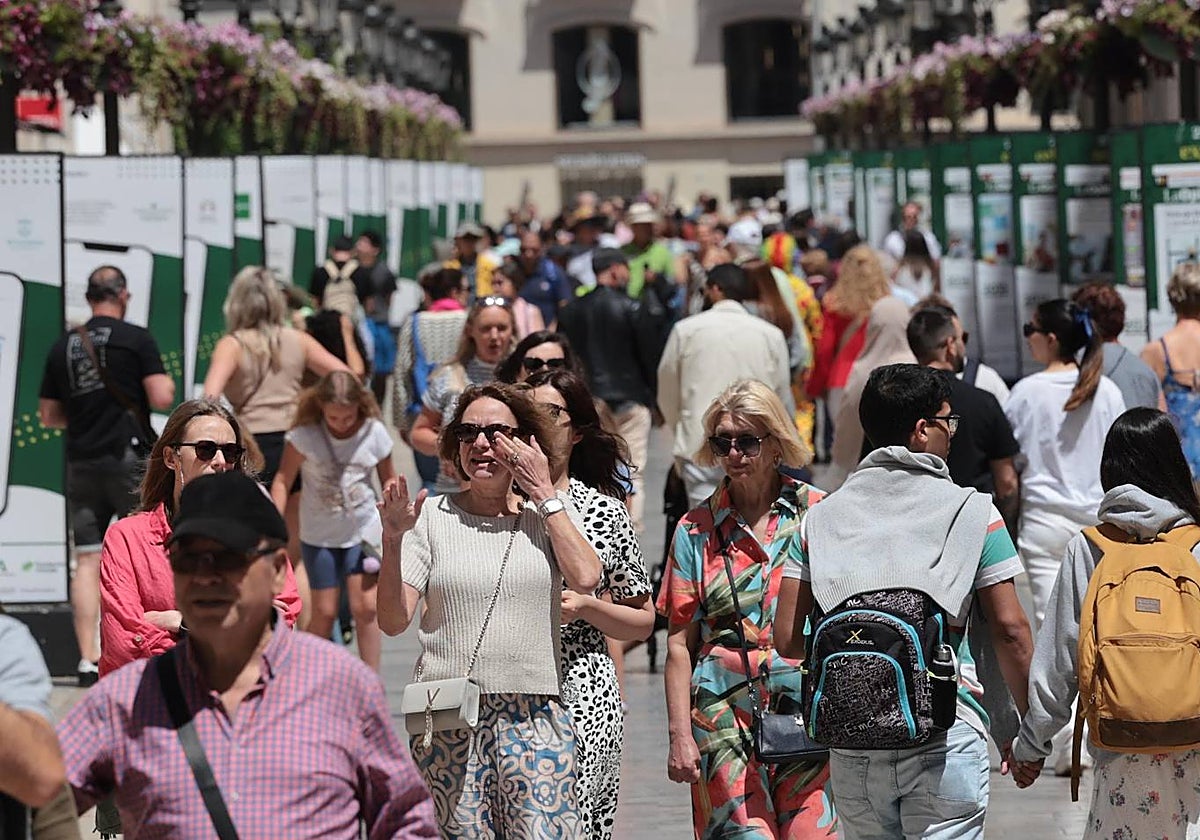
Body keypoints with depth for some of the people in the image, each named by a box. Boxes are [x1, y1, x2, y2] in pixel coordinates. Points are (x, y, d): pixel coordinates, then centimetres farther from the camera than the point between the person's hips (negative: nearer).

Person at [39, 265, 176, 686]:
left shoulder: (62, 347, 8)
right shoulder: (136, 339, -5)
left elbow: (48, 416, 13)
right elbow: (161, 398, -11)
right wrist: (165, 381, 10)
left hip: (82, 463, 4)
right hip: (130, 458, -4)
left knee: (87, 561, 5)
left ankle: (89, 659, 0)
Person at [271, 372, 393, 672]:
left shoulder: (374, 432, -10)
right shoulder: (305, 435, -15)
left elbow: (388, 480, 3)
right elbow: (283, 481, -10)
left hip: (363, 532, 1)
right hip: (319, 535, -1)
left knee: (365, 608, -7)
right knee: (324, 613, 2)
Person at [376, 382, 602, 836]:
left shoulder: (552, 510, 9)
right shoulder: (432, 516, 6)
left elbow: (585, 578, -11)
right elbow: (393, 621, 0)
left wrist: (545, 495, -4)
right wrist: (392, 540, -14)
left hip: (534, 715, 0)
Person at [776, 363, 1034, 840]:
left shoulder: (823, 517, 8)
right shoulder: (971, 511, 0)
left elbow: (787, 639, 3)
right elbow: (1009, 629, -3)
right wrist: (1027, 727, 8)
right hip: (946, 735, -4)